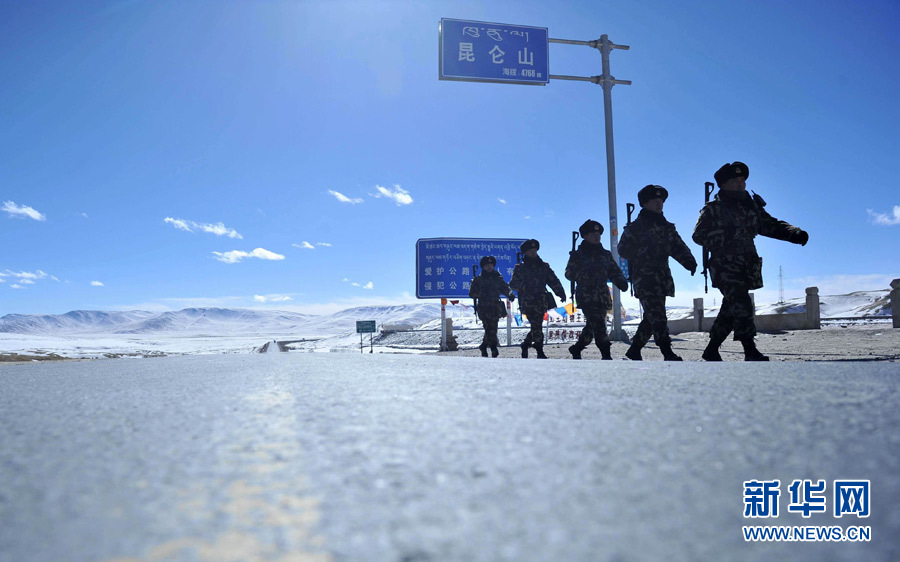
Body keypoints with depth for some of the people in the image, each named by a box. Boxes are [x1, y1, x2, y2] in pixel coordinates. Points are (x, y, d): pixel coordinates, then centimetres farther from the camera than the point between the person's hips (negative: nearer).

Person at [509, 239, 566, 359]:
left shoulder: (544, 266, 14)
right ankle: (540, 351, -4)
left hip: (541, 302, 4)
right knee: (536, 327, -11)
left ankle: (525, 345, 25)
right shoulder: (520, 268, 6)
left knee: (537, 327, 5)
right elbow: (513, 284, 1)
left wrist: (561, 293, -4)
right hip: (527, 302, -4)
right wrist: (524, 287, -18)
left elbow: (553, 281, 9)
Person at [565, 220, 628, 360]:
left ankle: (576, 349, 28)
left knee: (592, 327, 9)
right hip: (586, 296, -5)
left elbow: (614, 271, 16)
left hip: (602, 296, 5)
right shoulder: (578, 254, 3)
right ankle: (606, 355, -15)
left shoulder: (605, 254, 16)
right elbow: (569, 274, -1)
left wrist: (621, 282, -6)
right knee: (598, 324, -17)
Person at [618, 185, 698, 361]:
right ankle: (668, 354, -19)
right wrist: (643, 254, -19)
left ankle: (634, 350, 20)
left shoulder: (667, 227, 19)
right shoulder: (635, 227, 2)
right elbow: (623, 250, -4)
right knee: (657, 317, -15)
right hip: (644, 279, -7)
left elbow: (679, 247, 13)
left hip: (663, 279, 7)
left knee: (652, 318, 8)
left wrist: (689, 261, -6)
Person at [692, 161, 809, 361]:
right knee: (742, 306, -17)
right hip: (725, 268, -6)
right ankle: (750, 351, -13)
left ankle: (712, 350, 21)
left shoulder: (752, 206, 16)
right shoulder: (713, 209, -1)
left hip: (747, 269, 6)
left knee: (730, 311, 10)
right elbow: (699, 235, -7)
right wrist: (724, 236, -22)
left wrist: (795, 234, -1)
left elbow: (771, 226, 16)